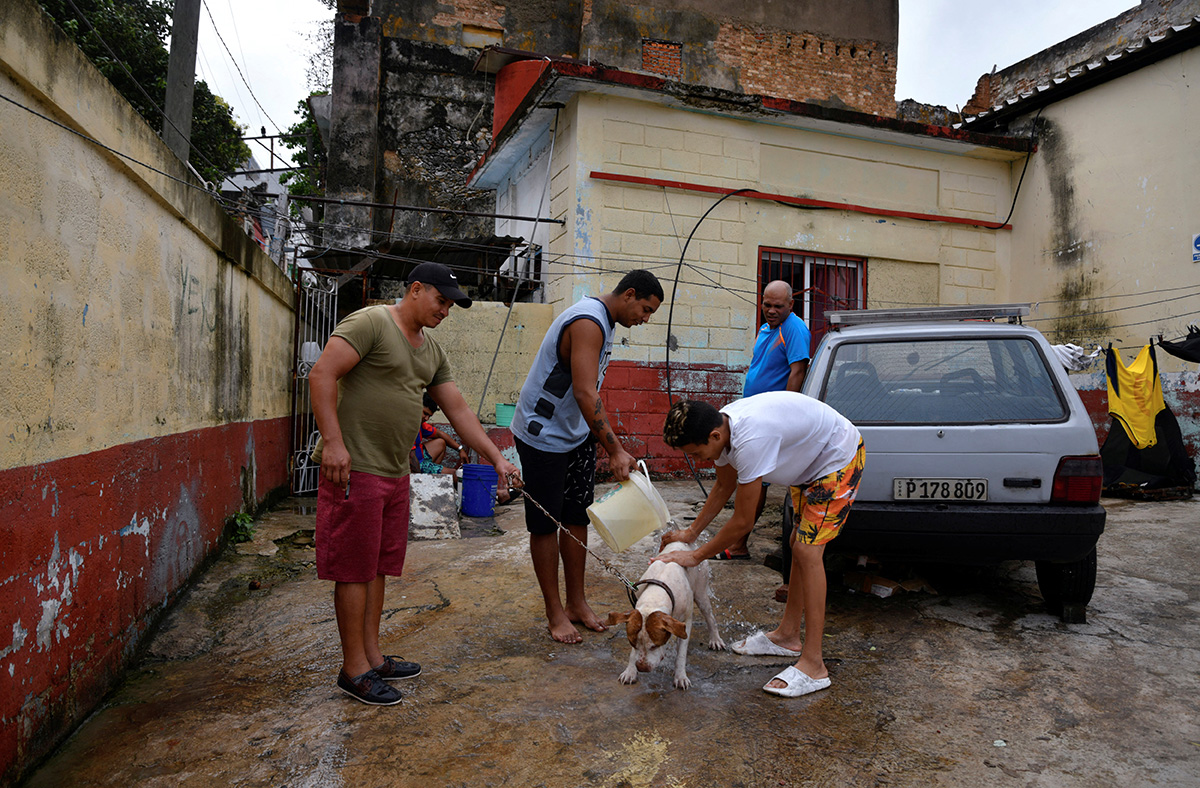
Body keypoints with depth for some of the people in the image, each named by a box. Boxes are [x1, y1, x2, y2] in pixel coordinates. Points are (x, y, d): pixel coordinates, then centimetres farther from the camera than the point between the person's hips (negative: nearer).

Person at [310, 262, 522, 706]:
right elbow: (322, 375, -16)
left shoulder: (432, 351, 17)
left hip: (395, 472, 8)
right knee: (355, 570, 0)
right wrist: (333, 441, -24)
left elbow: (458, 410, 17)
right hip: (355, 468, -8)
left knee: (379, 567, 15)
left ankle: (372, 656, 27)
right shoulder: (371, 323, -8)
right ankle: (354, 670, 11)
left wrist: (497, 459, 11)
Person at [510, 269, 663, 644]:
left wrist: (614, 445, 16)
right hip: (543, 435, -10)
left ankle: (576, 603, 23)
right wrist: (615, 451, -27)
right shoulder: (587, 323, -21)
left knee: (577, 519, 12)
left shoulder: (602, 323, 11)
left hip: (576, 435, 10)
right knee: (546, 525, 2)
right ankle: (555, 613, 13)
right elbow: (584, 394, -29)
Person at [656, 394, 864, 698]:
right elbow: (724, 486, 10)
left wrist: (696, 556, -17)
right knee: (799, 544, 15)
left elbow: (743, 522, -27)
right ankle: (788, 635, 29)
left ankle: (813, 666, -9)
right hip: (810, 460, 10)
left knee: (807, 550, -15)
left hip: (839, 458, -10)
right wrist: (691, 532, 10)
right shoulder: (720, 426, -10)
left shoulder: (751, 440, -37)